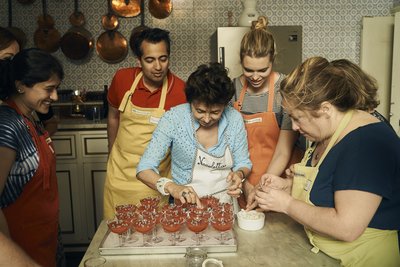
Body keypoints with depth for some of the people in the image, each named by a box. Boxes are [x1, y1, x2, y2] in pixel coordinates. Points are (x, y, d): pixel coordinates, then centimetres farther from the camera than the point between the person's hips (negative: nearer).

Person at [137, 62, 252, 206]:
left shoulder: (234, 119, -6)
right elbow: (144, 169, -13)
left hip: (225, 204, 2)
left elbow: (243, 163, 7)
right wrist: (172, 187, -30)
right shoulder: (173, 119, -13)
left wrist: (239, 174, -15)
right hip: (186, 206, -2)